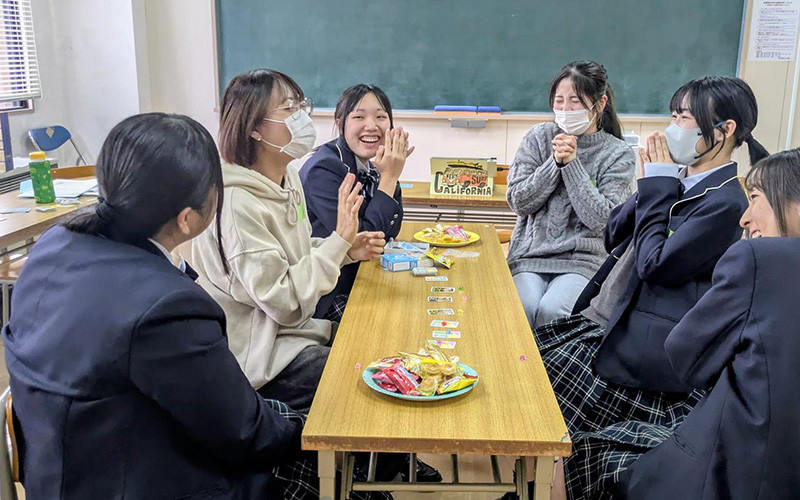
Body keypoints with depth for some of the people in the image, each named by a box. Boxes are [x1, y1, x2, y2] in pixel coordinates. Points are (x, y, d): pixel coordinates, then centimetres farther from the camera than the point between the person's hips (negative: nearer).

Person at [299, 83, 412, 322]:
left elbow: (389, 232, 0)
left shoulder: (368, 166, 4)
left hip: (355, 280, 8)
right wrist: (389, 176, -21)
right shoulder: (324, 170, -21)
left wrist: (390, 174, -11)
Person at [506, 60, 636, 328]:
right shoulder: (539, 137, 7)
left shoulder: (619, 154, 2)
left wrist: (571, 163, -11)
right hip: (531, 254, 2)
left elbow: (599, 218, -9)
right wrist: (554, 162, -10)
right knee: (523, 308, -27)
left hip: (582, 259, -1)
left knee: (552, 310, -28)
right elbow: (518, 202, 1)